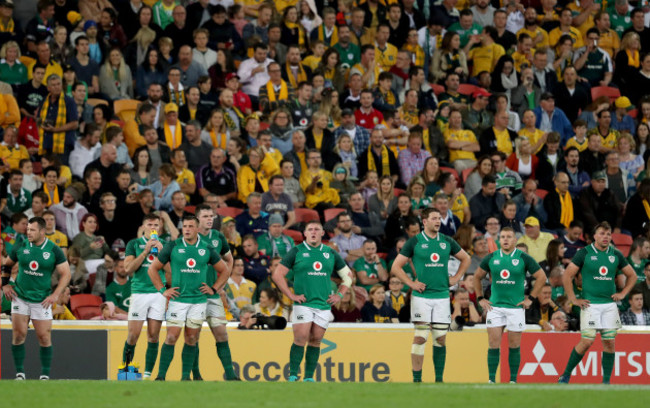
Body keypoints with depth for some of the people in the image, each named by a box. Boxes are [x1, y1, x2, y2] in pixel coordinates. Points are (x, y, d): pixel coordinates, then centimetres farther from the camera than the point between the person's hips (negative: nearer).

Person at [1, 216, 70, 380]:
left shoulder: (54, 250, -6)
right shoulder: (21, 247, 0)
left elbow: (66, 274, -3)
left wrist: (55, 295, -12)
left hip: (42, 300, -1)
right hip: (20, 297, 1)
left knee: (44, 337, -1)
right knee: (18, 334, -6)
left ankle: (45, 374, 11)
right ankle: (19, 373, 4)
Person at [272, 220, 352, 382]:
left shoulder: (331, 253, 12)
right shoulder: (297, 252, 2)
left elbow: (347, 276, 22)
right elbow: (277, 274, 2)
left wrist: (339, 295, 9)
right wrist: (291, 295, -4)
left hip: (324, 306, 3)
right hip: (303, 304, -3)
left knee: (315, 341, 4)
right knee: (300, 339, -12)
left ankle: (309, 377, 9)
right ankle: (293, 376, -9)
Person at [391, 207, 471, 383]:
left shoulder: (447, 242, 9)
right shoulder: (414, 242, -1)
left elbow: (465, 258, 24)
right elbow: (396, 267, 2)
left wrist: (456, 278, 12)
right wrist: (411, 283, -7)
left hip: (442, 295, 3)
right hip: (422, 295, -3)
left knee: (440, 339, 4)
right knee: (420, 337, -7)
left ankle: (439, 379, 9)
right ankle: (417, 379, -5)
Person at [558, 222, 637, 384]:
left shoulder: (616, 255, 8)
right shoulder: (584, 253, -3)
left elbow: (632, 275, 21)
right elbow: (567, 276, -1)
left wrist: (622, 294, 9)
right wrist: (574, 299, -4)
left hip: (609, 305, 4)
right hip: (590, 304, -4)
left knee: (609, 342, 0)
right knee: (587, 341, -11)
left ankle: (606, 381, 6)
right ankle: (566, 375, 3)